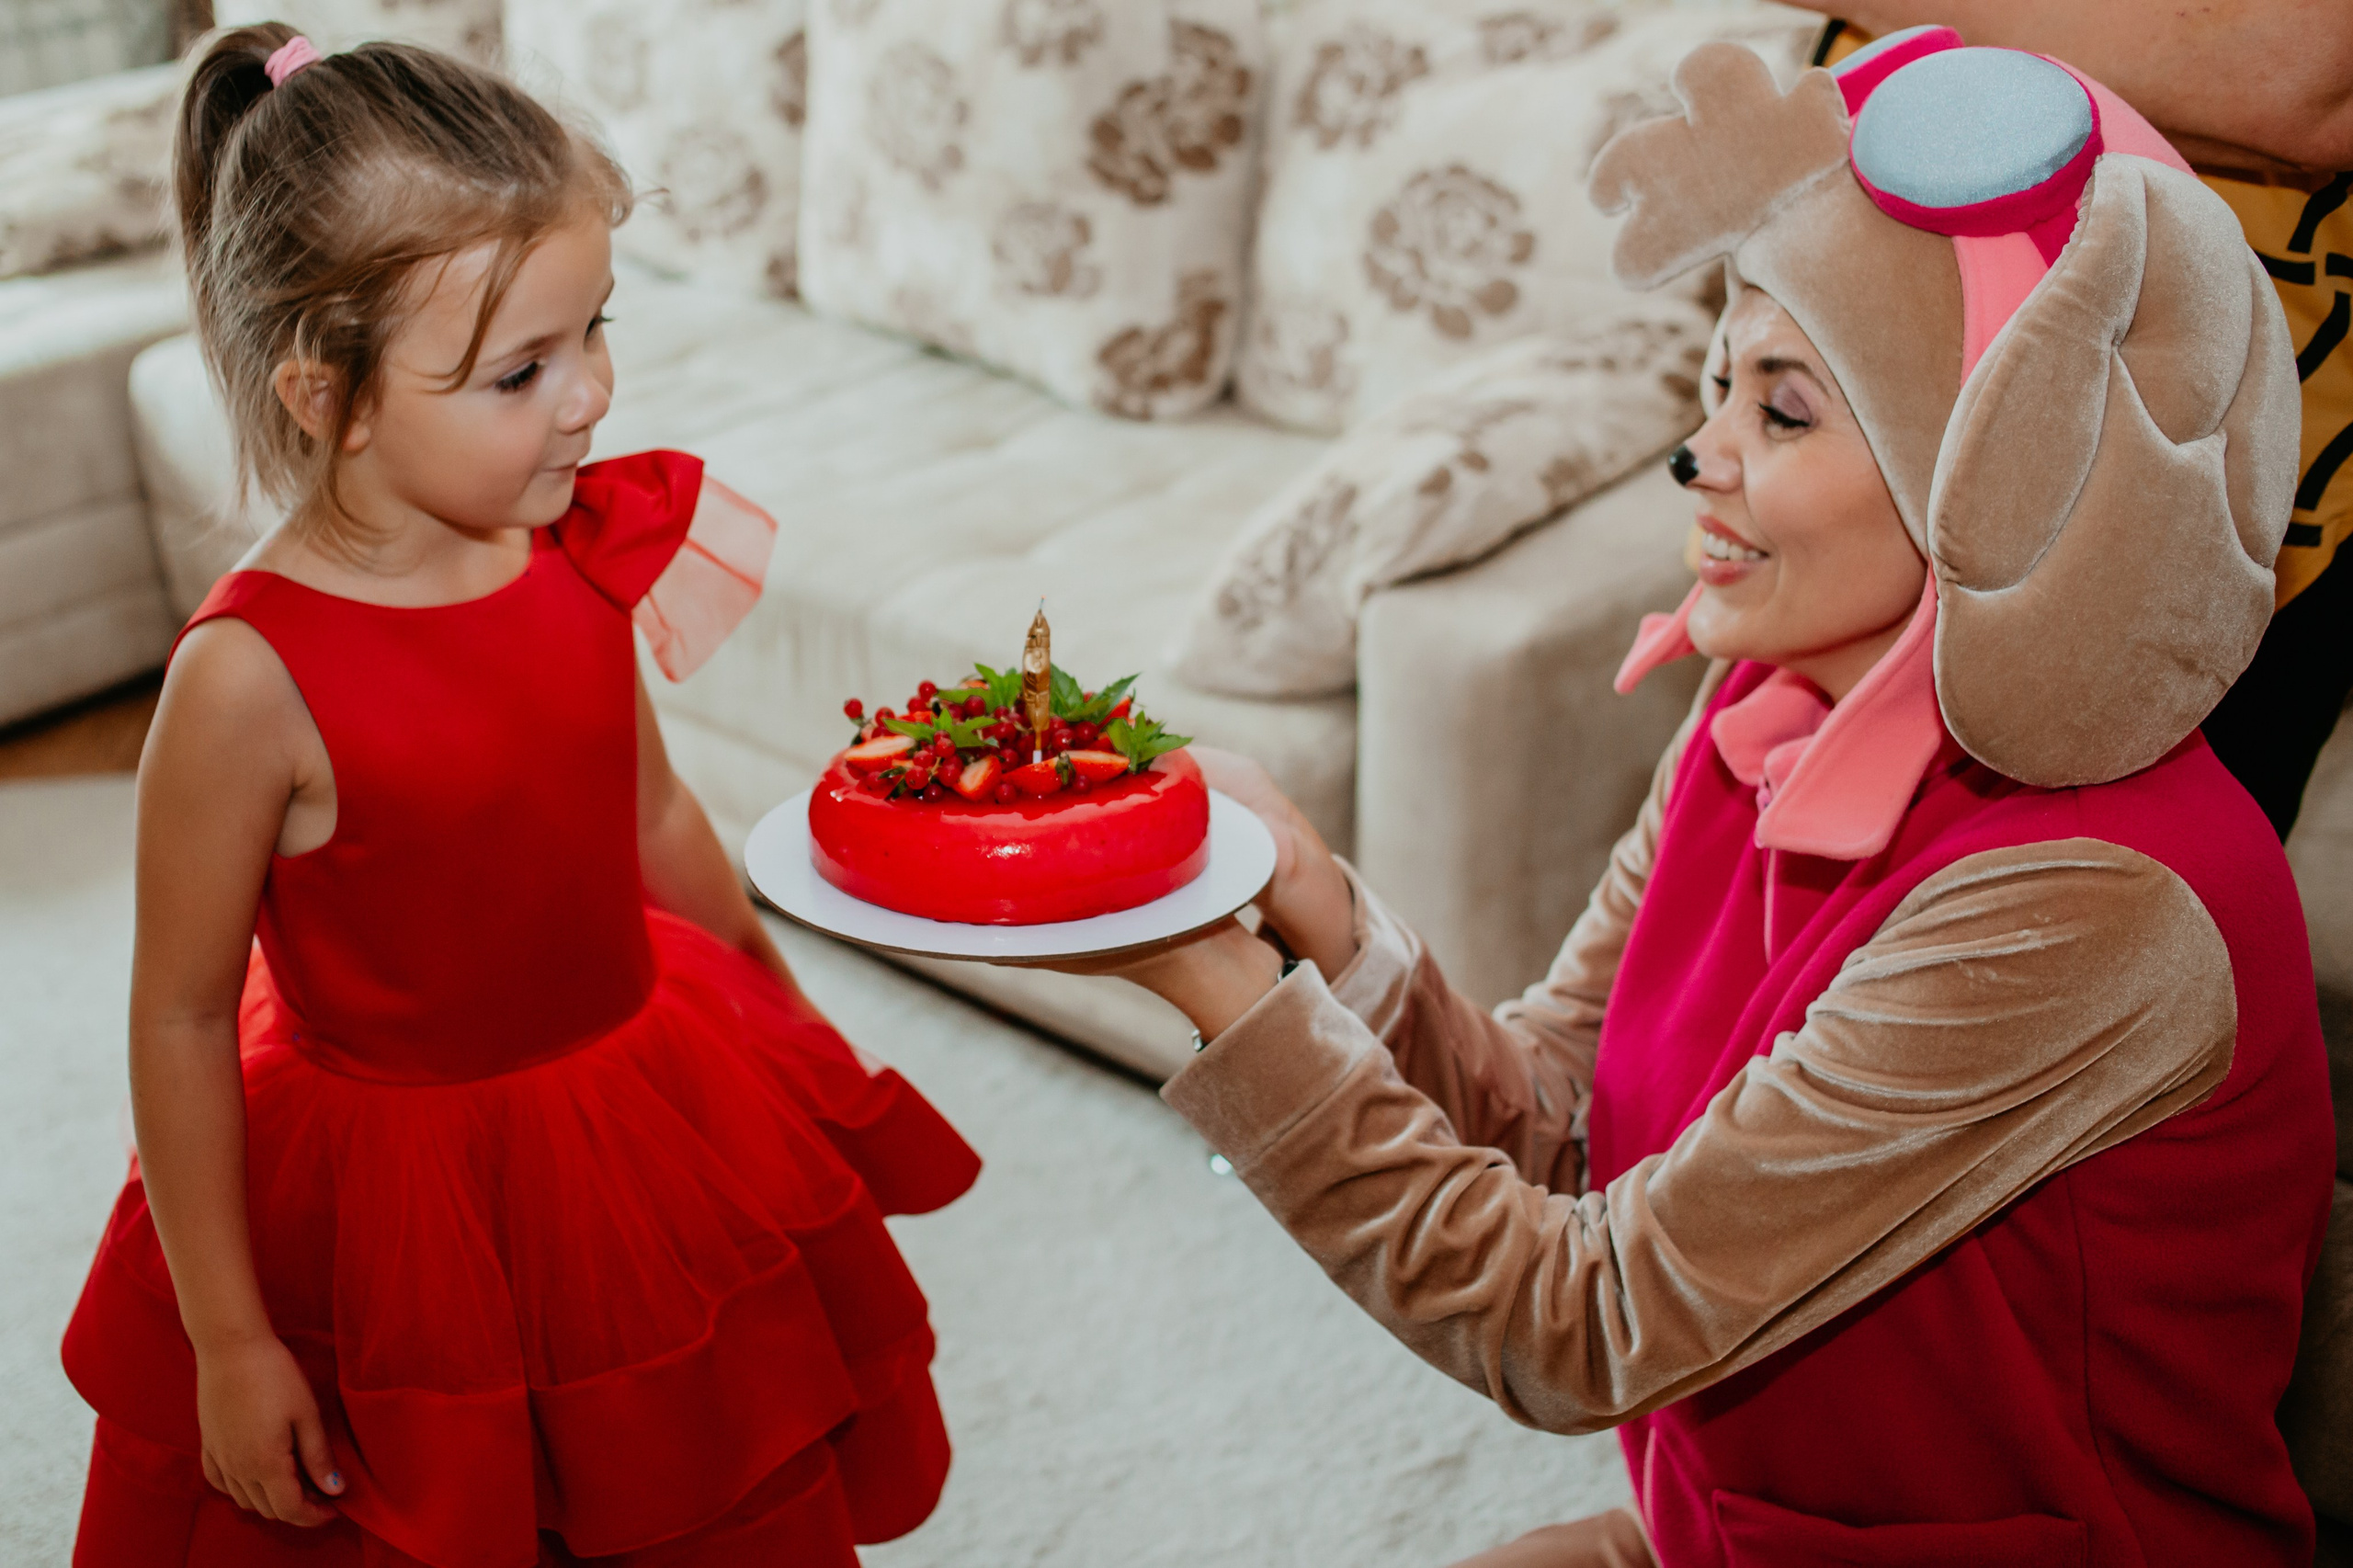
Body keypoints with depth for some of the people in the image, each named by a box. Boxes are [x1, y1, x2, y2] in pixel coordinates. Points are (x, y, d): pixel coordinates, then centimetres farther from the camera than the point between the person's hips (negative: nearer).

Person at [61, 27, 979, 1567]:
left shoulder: (584, 559, -9)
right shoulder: (251, 678, -25)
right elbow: (181, 1023, -15)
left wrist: (790, 1030, 19)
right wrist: (225, 1344, -9)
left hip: (642, 1157, 5)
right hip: (396, 1211, -5)